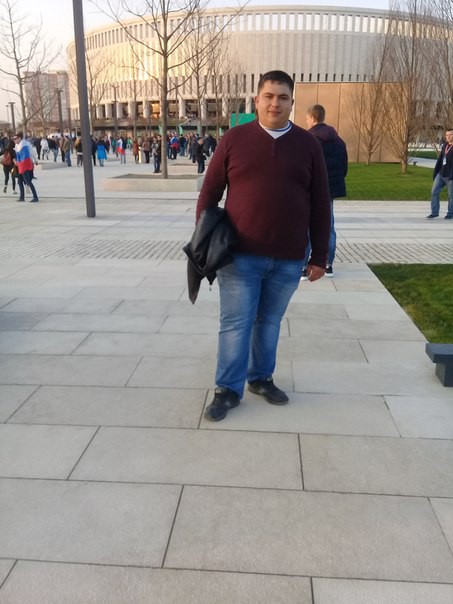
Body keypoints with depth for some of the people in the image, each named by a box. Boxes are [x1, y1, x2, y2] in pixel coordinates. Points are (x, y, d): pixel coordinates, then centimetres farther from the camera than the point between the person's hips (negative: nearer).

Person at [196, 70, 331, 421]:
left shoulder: (308, 145, 4)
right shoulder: (234, 139, 0)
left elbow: (320, 205, 5)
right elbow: (210, 193, 4)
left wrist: (319, 256, 4)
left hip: (288, 259, 2)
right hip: (239, 255, -1)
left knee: (269, 322, 15)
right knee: (235, 324, 4)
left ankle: (261, 378, 33)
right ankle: (229, 389, 18)